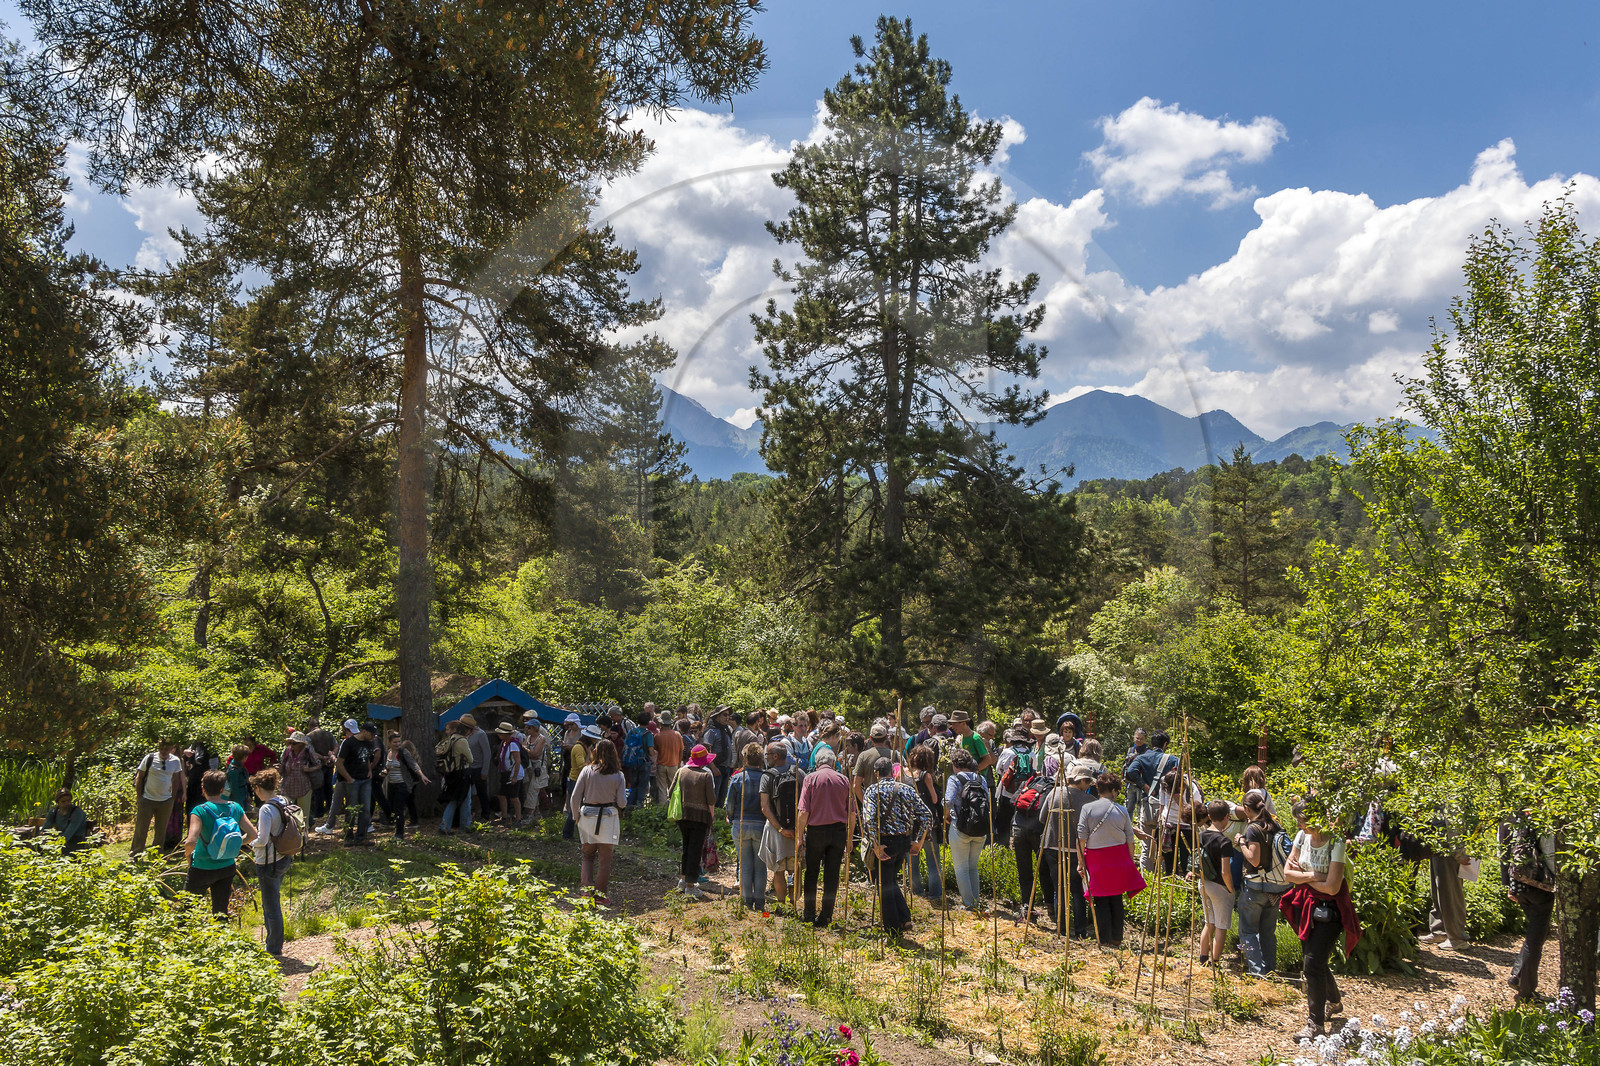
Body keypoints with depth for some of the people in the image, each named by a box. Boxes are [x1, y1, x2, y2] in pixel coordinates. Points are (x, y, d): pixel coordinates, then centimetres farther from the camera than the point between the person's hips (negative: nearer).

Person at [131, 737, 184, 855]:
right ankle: (135, 854, 14)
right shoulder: (149, 759, -8)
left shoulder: (175, 761, -1)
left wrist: (173, 798, 9)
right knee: (141, 828, 1)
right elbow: (139, 778, -1)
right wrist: (139, 798, -2)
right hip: (147, 800, -2)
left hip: (166, 801, 2)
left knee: (162, 829, 11)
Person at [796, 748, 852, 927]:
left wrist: (800, 837, -2)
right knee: (832, 875, 8)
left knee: (811, 874, 12)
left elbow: (803, 812, -9)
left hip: (816, 830, -1)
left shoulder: (810, 778, -3)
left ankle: (809, 916, 16)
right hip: (838, 831, 2)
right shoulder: (844, 780, 3)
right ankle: (825, 917, 10)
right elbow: (852, 813, 2)